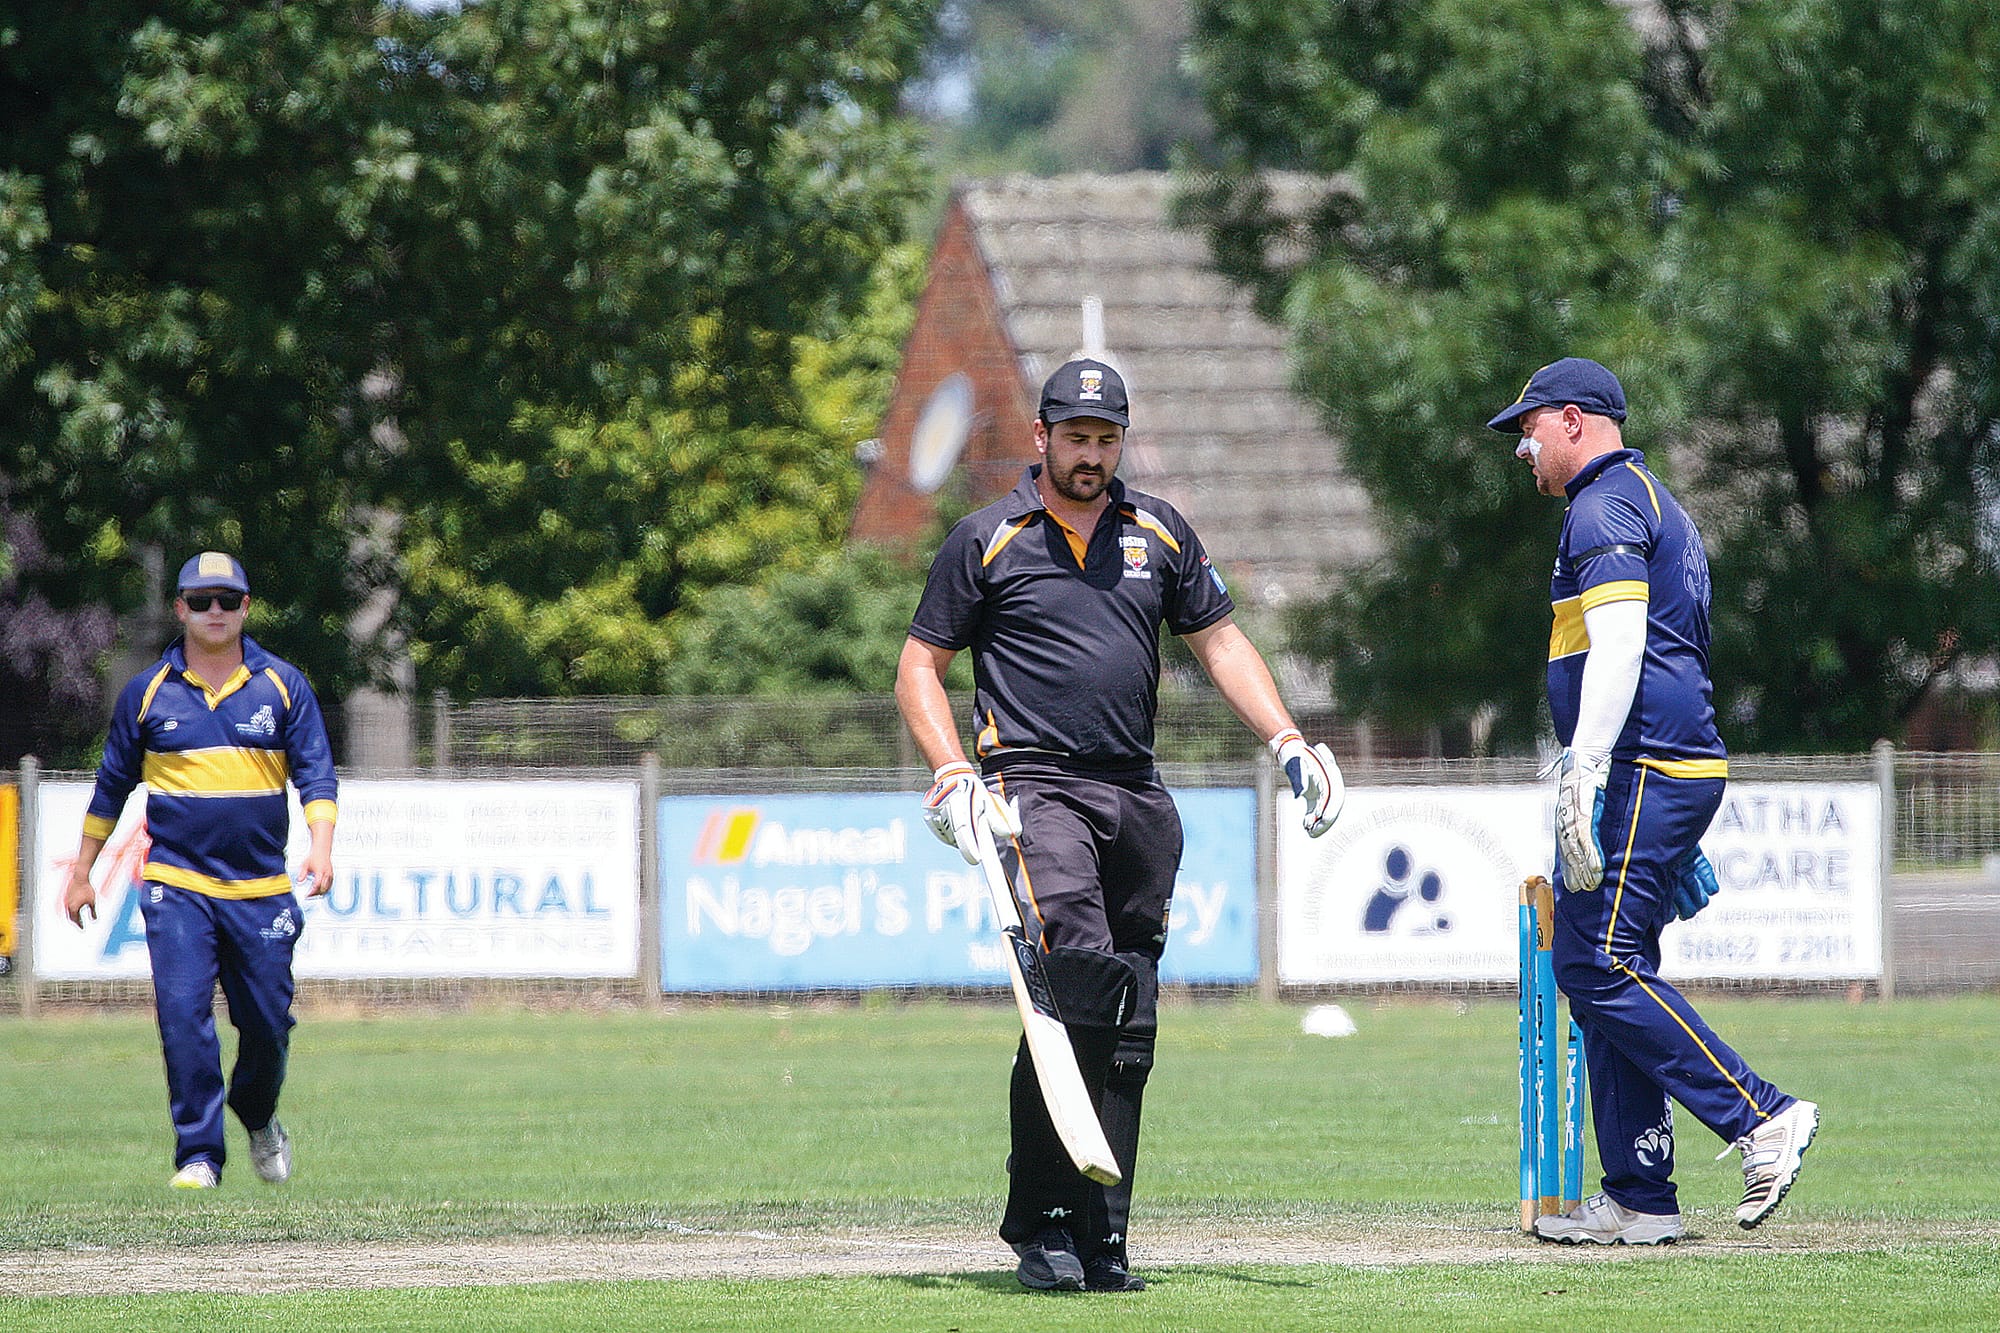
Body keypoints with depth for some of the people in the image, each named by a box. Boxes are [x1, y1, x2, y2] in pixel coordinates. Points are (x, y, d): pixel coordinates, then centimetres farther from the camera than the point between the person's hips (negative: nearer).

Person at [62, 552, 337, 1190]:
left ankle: (258, 1119, 33)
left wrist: (320, 847, -16)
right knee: (184, 1015, -14)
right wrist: (80, 875, 15)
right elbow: (111, 787, 14)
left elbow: (316, 774, 1)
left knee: (268, 1020, 4)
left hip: (261, 891, 1)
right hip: (177, 888, -1)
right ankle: (198, 1155, -9)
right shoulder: (148, 692, 6)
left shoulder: (283, 684, 6)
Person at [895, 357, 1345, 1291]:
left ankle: (1100, 1241, 5)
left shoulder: (1159, 534, 14)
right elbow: (919, 666, 5)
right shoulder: (987, 540, 3)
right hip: (1035, 788, -5)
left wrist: (1287, 742, 8)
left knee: (1125, 1033, 1)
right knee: (1076, 984, -24)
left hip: (1138, 798, 5)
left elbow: (1217, 642, 21)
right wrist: (952, 775, -10)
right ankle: (1038, 1224, -19)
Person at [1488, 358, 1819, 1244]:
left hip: (1641, 771, -11)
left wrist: (1583, 772, -27)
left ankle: (1760, 1118, -16)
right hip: (1678, 772, 11)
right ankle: (1639, 1201, 6)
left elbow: (1620, 646, -21)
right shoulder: (1656, 503, 26)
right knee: (1602, 971, 8)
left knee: (1598, 964, -14)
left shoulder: (1605, 507, -8)